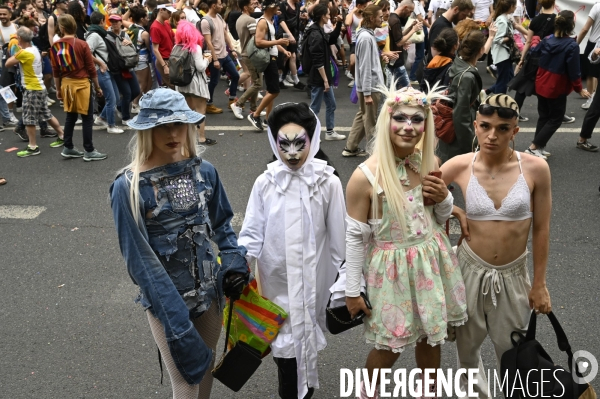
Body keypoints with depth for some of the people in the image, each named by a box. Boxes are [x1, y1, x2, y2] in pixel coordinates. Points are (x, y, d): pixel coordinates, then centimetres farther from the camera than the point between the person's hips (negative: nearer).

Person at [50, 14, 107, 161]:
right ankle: (89, 151, 4)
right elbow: (91, 68, -7)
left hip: (66, 84, 5)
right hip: (82, 84, -5)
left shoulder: (55, 46, 0)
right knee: (87, 118, 1)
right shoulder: (82, 44, -11)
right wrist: (97, 87, 3)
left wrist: (58, 89, 17)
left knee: (70, 116, 16)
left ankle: (68, 148, 21)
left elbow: (55, 70, 6)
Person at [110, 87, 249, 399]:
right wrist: (178, 324, -19)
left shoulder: (204, 171, -6)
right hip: (165, 300, -4)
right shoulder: (129, 187, -18)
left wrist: (235, 263, -9)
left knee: (206, 369, 22)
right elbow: (139, 259, -17)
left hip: (210, 292, 4)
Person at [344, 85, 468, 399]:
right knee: (390, 346, 10)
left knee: (432, 335, 20)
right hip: (392, 268, -4)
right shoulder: (365, 176, -21)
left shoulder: (430, 163, -5)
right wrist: (352, 291, -8)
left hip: (431, 262, 5)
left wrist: (444, 199, -14)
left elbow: (441, 219, 9)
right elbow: (354, 236, -13)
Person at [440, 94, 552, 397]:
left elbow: (541, 229, -5)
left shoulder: (535, 168, -13)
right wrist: (455, 211, -11)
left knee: (511, 348, 16)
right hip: (471, 268, 1)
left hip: (514, 273, 0)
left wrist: (540, 284, -1)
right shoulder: (460, 166, -12)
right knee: (467, 341, 20)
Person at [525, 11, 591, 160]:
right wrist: (579, 89, -3)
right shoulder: (572, 45, -21)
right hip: (557, 89, -6)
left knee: (543, 116, 18)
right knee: (555, 119, 7)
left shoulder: (547, 40, -2)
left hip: (541, 86, 6)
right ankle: (534, 147, -1)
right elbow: (574, 71, -17)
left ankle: (538, 147, 22)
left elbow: (535, 52, 19)